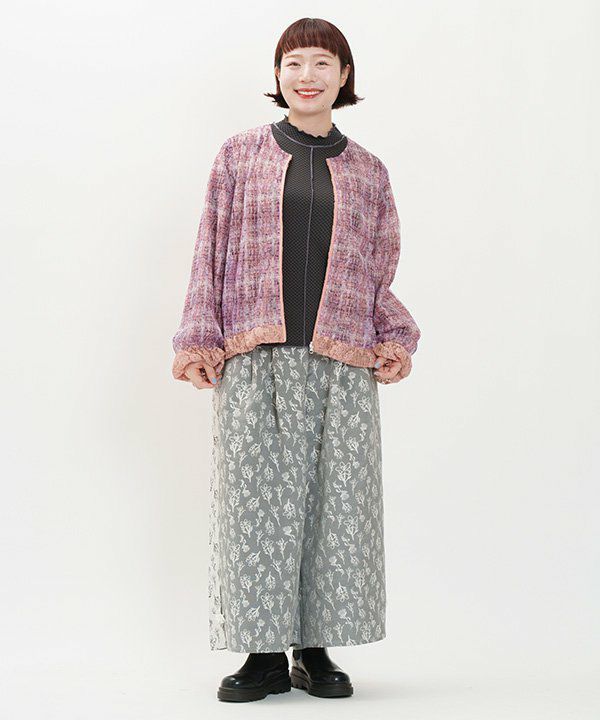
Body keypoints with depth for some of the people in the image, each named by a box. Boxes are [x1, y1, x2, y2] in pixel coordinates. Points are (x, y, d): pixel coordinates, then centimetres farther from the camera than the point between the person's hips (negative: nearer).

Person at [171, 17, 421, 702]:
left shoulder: (368, 171, 14)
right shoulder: (240, 156, 11)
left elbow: (378, 275, 15)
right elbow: (211, 254, 8)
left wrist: (396, 339, 0)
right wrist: (198, 339, -1)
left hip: (342, 364, 1)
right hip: (254, 361, -1)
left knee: (336, 501, 2)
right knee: (256, 501, -1)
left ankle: (317, 651, 15)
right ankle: (266, 653, 10)